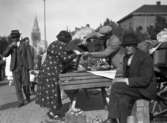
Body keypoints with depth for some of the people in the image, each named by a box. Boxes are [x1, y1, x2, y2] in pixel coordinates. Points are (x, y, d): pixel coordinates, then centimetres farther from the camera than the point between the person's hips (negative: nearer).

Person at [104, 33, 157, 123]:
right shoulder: (126, 58, 9)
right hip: (133, 88, 7)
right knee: (123, 101, -28)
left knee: (116, 87, -26)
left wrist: (125, 80, -27)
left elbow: (145, 80, -24)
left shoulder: (145, 58, -17)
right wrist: (121, 80, -7)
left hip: (145, 90, -7)